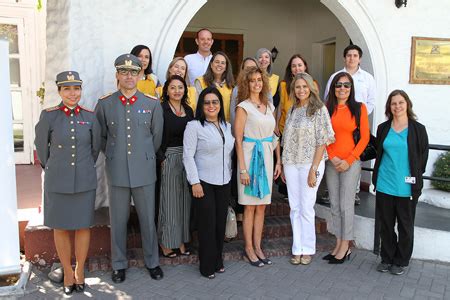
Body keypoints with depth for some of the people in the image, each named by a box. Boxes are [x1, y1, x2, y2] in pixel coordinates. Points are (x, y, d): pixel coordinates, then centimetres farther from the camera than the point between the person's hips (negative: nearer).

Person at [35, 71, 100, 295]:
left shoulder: (90, 117, -2)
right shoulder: (48, 116, -6)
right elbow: (41, 146, 6)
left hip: (85, 181, 1)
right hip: (57, 181, -1)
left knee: (83, 226, 8)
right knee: (60, 227, 10)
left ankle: (80, 271, 27)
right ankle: (67, 272, 27)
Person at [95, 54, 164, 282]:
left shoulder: (152, 103, -1)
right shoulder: (104, 103, 0)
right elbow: (100, 136, 11)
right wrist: (113, 154, 13)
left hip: (145, 171, 0)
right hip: (117, 171, 0)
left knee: (148, 219, 10)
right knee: (118, 220, 10)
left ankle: (152, 262, 28)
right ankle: (119, 264, 27)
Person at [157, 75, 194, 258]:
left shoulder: (189, 110, 11)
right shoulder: (161, 110, -6)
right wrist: (162, 159, -16)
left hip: (188, 158, 6)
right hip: (169, 158, -6)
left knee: (185, 199, 10)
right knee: (169, 200, 1)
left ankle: (182, 240, 22)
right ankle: (166, 242, 14)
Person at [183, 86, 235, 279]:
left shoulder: (227, 126, 10)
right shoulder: (194, 126, -8)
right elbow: (188, 156, -10)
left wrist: (229, 175, 11)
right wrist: (195, 182, -14)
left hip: (224, 182, 5)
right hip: (204, 182, -5)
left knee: (221, 223, 10)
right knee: (207, 224, 0)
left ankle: (218, 261, 26)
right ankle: (207, 266, 15)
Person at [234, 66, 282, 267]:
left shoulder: (269, 106, 12)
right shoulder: (243, 107, -5)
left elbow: (274, 136, 14)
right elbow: (238, 140, -9)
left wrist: (278, 161, 9)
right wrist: (243, 169, -14)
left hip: (267, 157, 5)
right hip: (250, 155, -5)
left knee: (261, 205, 10)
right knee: (250, 206, 2)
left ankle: (257, 247, 20)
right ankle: (249, 248, 14)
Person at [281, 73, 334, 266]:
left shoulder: (319, 109, -5)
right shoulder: (292, 110, 12)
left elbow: (322, 141, -9)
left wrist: (314, 169, -14)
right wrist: (283, 166, 8)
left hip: (310, 163, -5)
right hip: (291, 164, 5)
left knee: (306, 208, 1)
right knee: (294, 208, 8)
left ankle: (308, 249, 16)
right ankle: (297, 248, 17)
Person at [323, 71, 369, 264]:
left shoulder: (359, 108, -2)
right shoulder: (327, 108, 5)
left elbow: (364, 138, -4)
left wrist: (349, 160, -9)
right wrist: (332, 157, -6)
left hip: (351, 162, -3)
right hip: (331, 162, 3)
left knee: (346, 205, -1)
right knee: (334, 205, 9)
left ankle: (345, 247, 12)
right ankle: (338, 245, 20)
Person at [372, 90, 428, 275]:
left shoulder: (418, 129, -2)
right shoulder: (383, 128, 6)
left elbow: (423, 157, 0)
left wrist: (415, 179, -4)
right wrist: (376, 178, 9)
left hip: (407, 188, -2)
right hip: (385, 185, 3)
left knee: (405, 225, 9)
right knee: (386, 224, 11)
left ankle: (401, 261, 24)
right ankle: (387, 258, 26)